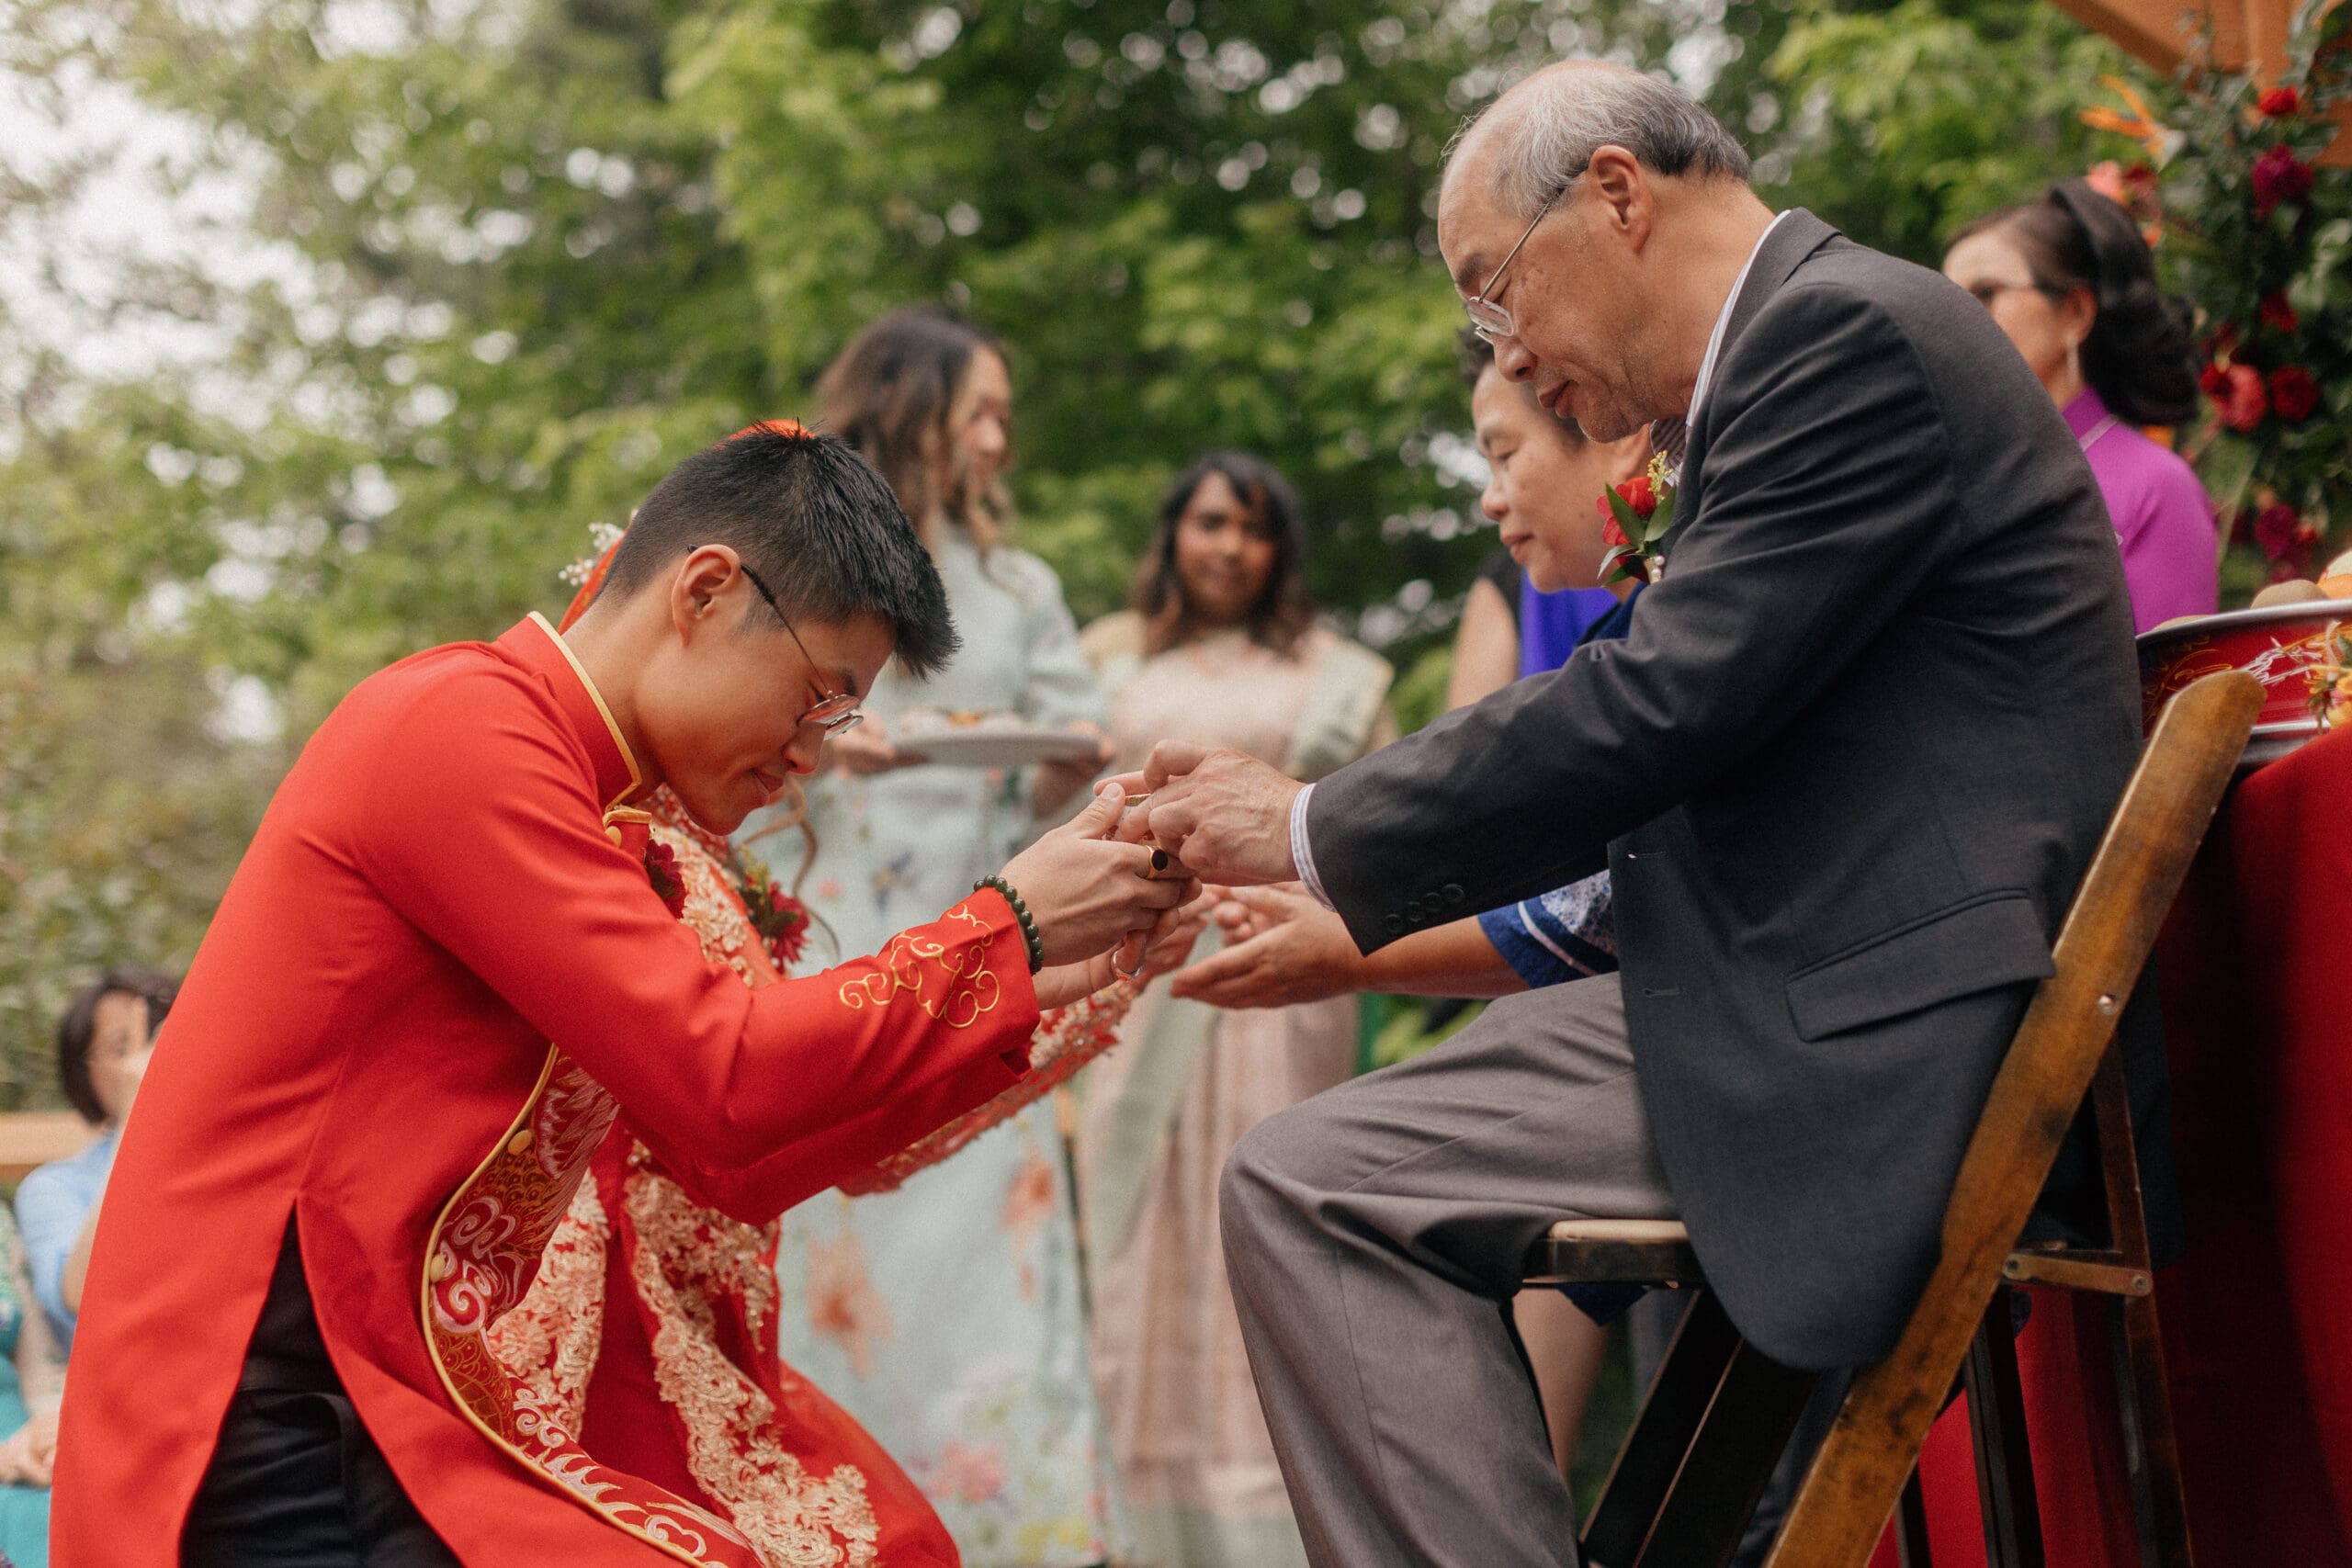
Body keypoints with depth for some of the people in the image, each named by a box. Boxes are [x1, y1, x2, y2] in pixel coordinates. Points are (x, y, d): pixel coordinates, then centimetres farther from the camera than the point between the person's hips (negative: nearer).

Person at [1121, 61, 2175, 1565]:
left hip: (1902, 1048, -11)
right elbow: (1686, 752, 19)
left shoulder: (1850, 330, -12)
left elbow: (1662, 704, -19)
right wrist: (1350, 918, 14)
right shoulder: (1823, 333, 20)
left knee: (1303, 1189, -17)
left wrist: (1315, 833, -8)